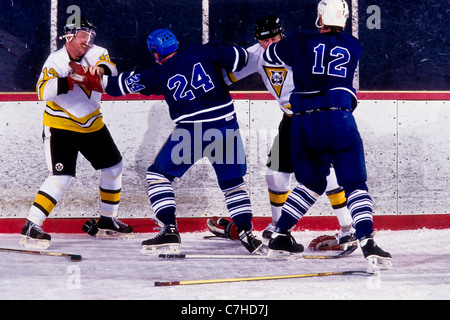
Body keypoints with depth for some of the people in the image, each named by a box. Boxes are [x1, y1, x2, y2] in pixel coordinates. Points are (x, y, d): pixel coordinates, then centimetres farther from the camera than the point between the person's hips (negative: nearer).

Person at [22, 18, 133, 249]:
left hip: (92, 124, 6)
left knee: (113, 167, 12)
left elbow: (111, 69, -23)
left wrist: (100, 68, -45)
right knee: (62, 177, -19)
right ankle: (31, 228, -16)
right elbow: (42, 92, -29)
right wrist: (68, 81, -43)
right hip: (60, 126, -6)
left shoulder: (94, 53, -4)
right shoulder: (56, 60, -16)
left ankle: (107, 222, 27)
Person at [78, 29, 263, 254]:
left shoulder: (159, 75, 3)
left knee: (158, 174, 11)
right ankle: (247, 234, 6)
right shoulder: (203, 52, 6)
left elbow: (125, 84, 10)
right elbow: (238, 58, 5)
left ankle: (169, 230, -2)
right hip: (226, 125, 3)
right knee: (233, 182, 17)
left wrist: (101, 80, 26)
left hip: (192, 131, -3)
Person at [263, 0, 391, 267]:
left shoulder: (299, 44, 9)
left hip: (303, 123, 2)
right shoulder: (355, 47, 12)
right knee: (355, 184, 0)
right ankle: (367, 242, -18)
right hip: (338, 119, -2)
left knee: (312, 183, 22)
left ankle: (279, 237, 19)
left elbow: (269, 54, 25)